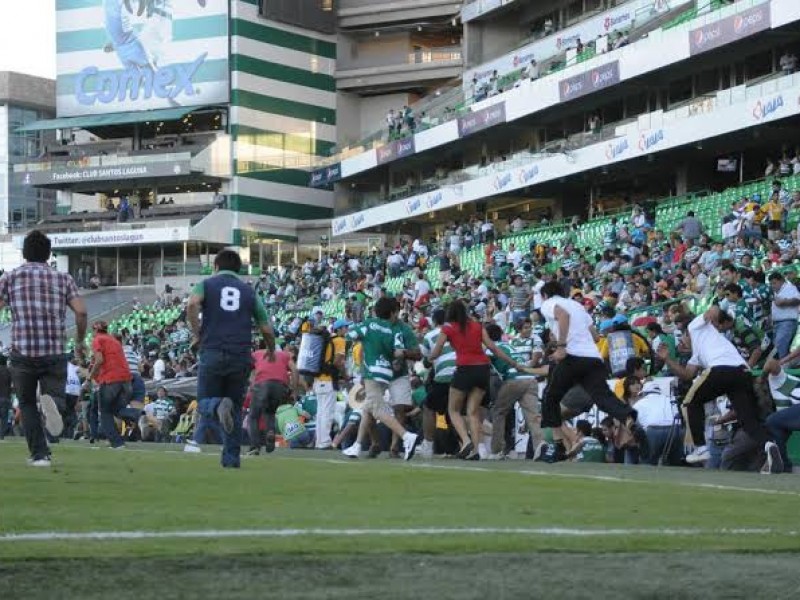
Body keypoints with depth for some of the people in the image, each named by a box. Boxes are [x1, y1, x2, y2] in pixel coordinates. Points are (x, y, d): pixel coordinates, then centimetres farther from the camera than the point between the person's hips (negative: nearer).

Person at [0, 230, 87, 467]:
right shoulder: (62, 278, 9)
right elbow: (81, 312, -1)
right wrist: (80, 342, 13)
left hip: (22, 352, 0)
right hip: (55, 353, 0)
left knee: (27, 404, 14)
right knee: (52, 393, 11)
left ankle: (40, 454, 3)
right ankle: (50, 401, -26)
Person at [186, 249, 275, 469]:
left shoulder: (206, 284, 9)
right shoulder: (249, 291, 14)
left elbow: (192, 304, -14)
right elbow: (267, 330, 11)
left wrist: (197, 334, -4)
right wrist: (271, 351, 31)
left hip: (212, 353, -2)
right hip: (241, 357, 2)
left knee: (205, 403, 9)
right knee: (236, 409, 14)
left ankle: (219, 406, -26)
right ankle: (232, 459, 6)